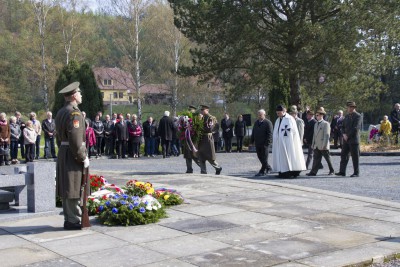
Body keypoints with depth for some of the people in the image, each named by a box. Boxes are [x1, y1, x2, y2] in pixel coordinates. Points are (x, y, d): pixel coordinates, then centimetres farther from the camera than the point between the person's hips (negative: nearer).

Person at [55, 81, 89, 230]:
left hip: (63, 153, 10)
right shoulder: (74, 113, -16)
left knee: (67, 189, 14)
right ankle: (73, 221, 0)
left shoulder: (60, 113, 15)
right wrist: (83, 158, -16)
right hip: (73, 155, -10)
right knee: (73, 190, -4)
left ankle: (68, 219, 21)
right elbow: (75, 140, -22)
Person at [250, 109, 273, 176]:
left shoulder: (268, 123, -8)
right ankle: (268, 168, 28)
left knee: (264, 158, -2)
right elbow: (253, 132, 21)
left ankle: (262, 171, 2)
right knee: (260, 157, 12)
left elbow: (270, 134, -13)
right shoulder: (256, 122, 15)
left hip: (264, 144, -7)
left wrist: (267, 143, -19)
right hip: (257, 144, 7)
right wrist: (252, 141, 12)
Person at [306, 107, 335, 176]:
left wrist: (323, 145, -18)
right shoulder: (316, 124, 17)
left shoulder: (326, 124, -7)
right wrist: (313, 144, 14)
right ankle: (313, 172, -4)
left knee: (328, 159, 5)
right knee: (316, 159, 0)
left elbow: (327, 135, -13)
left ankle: (332, 171, 17)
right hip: (316, 146, 6)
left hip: (323, 147, -6)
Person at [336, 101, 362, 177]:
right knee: (343, 155, 5)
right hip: (346, 140, 7)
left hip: (354, 140, -7)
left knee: (355, 157, -1)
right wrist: (344, 134, -3)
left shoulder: (357, 116, -9)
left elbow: (355, 128, -16)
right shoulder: (347, 116, 15)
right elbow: (343, 126, 15)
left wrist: (348, 136, -14)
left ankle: (356, 173, 6)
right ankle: (342, 172, 9)